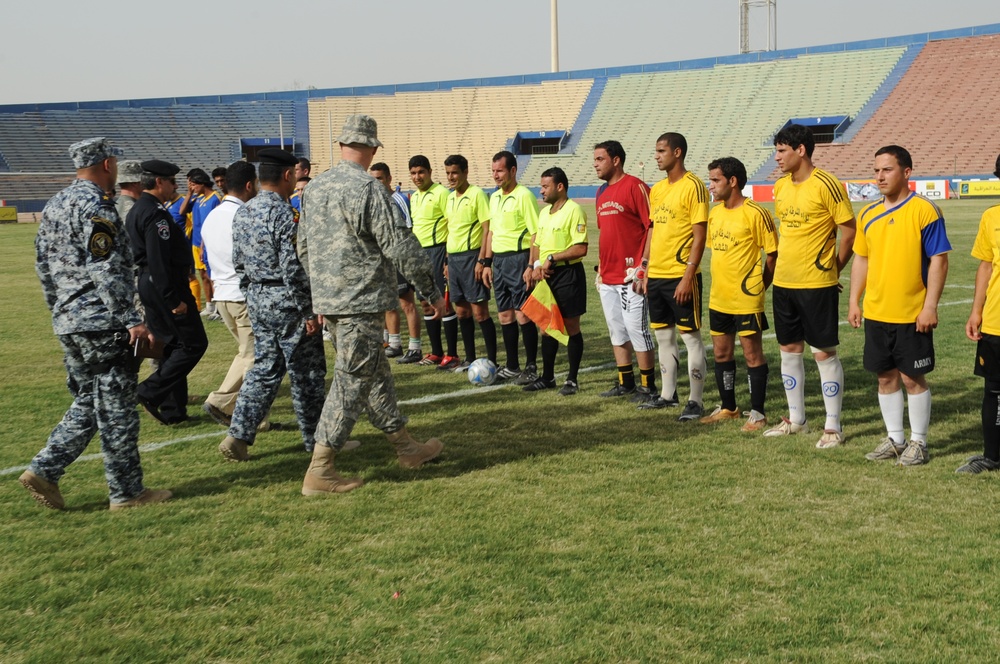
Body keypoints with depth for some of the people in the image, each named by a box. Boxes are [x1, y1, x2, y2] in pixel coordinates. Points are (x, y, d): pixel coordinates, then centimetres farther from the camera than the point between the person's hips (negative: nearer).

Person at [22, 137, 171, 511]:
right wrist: (131, 321, -21)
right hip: (101, 324, -9)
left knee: (87, 404, 18)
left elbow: (44, 265, 19)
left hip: (68, 323, 9)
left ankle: (43, 471, 12)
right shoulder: (95, 207, -14)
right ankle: (127, 493, 7)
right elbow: (107, 272, -21)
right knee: (116, 409, -1)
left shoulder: (54, 206, 15)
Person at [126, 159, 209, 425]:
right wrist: (174, 299, -22)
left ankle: (173, 410, 17)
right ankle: (151, 392, -7)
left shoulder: (136, 211, 16)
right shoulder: (156, 213, -17)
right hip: (165, 286, -11)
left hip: (147, 285, 11)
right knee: (194, 343, -4)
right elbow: (159, 260, -23)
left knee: (173, 345, 14)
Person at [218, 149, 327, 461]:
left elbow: (239, 262, 13)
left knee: (265, 367, 14)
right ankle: (317, 440, 16)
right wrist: (309, 311, -16)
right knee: (306, 372, 5)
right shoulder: (284, 213, -18)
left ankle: (239, 436, 9)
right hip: (287, 302, -8)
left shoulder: (242, 213, 8)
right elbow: (294, 268, -21)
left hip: (257, 299, 8)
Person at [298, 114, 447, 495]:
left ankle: (406, 447, 30)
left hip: (328, 301, 9)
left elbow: (305, 247, 17)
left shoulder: (314, 188, 10)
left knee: (375, 372, 18)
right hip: (361, 302, -9)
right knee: (352, 381, -4)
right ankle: (319, 472, -2)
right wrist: (432, 291, -6)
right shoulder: (367, 188, -15)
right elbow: (399, 246, -15)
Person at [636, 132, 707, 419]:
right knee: (663, 336, 14)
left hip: (681, 276, -8)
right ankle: (668, 394, 25)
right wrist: (643, 271, 14)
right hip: (655, 276, 8)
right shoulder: (657, 189, 13)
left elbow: (699, 236, -14)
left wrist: (688, 276, -19)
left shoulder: (693, 186, -10)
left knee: (691, 336, -1)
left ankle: (696, 401, 5)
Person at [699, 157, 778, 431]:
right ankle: (728, 407, 28)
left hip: (747, 300, -7)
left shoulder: (755, 213, -13)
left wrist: (759, 285, -3)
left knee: (753, 354, 2)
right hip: (718, 298, 7)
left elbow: (773, 253, -9)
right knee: (721, 354, 14)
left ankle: (758, 412, 12)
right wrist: (721, 283, 12)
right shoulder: (714, 213, 8)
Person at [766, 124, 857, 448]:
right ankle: (796, 419, 26)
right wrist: (784, 266, 13)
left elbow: (850, 231, -9)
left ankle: (833, 427, 8)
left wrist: (833, 269, -3)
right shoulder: (780, 187, 9)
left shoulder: (826, 185, -13)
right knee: (789, 349, 13)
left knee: (824, 353, -1)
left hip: (817, 285, -7)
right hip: (783, 283, 7)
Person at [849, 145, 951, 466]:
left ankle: (918, 443, 16)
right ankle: (894, 439, 24)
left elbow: (939, 260, -11)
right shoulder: (868, 214, 8)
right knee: (886, 376, 12)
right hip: (875, 313, 6)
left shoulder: (924, 211, -10)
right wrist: (854, 301, 10)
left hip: (912, 315, -5)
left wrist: (930, 306, -15)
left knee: (912, 378, 2)